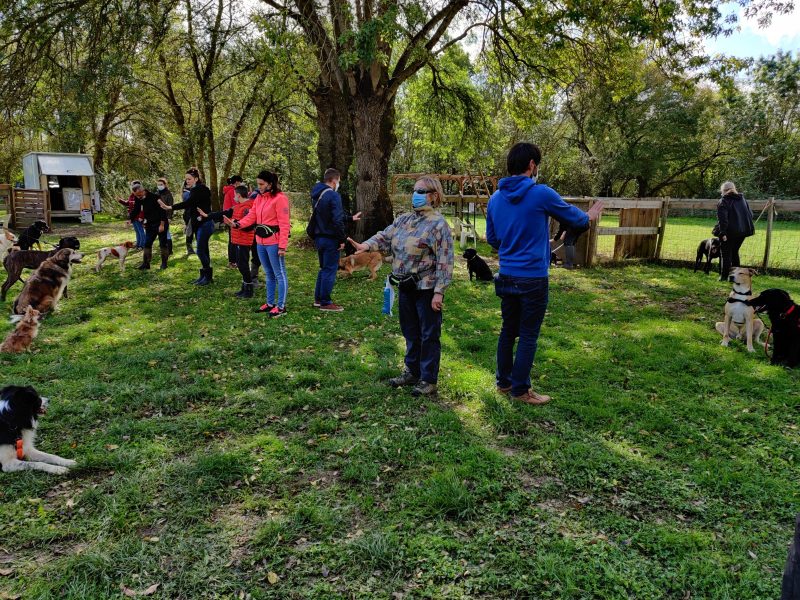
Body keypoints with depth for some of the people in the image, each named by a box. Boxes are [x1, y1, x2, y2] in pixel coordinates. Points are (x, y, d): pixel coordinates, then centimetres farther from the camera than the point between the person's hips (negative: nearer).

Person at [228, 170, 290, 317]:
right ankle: (270, 303, 28)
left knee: (279, 274, 0)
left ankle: (281, 306, 6)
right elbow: (251, 216, 9)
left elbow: (284, 224, -16)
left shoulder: (280, 198, -13)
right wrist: (237, 224, -8)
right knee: (269, 274, 17)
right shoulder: (259, 198, 12)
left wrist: (282, 245, -20)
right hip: (261, 242, 9)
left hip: (274, 243, -9)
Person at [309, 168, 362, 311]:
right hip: (330, 239, -9)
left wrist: (350, 218, 28)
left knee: (323, 268, 20)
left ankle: (318, 299, 26)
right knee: (330, 270, 1)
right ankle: (325, 303, 6)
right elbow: (337, 220, -23)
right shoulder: (333, 195, -17)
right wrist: (342, 239, -14)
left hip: (318, 237, 9)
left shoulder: (316, 195, 12)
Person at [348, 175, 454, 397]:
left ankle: (428, 380, 15)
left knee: (429, 335, 3)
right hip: (406, 286, 8)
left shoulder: (438, 224, -14)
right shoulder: (404, 219, 9)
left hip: (426, 288, -8)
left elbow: (444, 261, -17)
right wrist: (366, 245, -17)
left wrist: (439, 292, -20)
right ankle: (412, 372, 33)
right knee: (410, 332, 18)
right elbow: (385, 236, 4)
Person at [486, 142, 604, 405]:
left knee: (508, 331, 16)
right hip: (533, 278, -6)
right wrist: (589, 216, 25)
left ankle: (504, 382, 27)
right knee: (528, 336, 4)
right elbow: (573, 218, 3)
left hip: (506, 276, 6)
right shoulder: (542, 194, -13)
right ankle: (520, 390, 13)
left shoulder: (495, 198, 4)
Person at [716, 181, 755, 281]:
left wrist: (723, 233, -19)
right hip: (743, 230, 6)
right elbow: (750, 214, 14)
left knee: (726, 254, 3)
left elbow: (722, 219, -17)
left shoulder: (723, 201, -7)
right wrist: (748, 227, 18)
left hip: (730, 231, -6)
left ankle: (724, 276, 1)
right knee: (734, 252, 20)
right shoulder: (742, 199, 14)